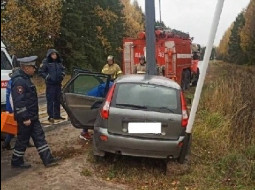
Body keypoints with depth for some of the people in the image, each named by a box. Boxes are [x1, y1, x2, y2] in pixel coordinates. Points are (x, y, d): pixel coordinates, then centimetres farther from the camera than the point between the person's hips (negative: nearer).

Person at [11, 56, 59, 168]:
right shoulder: (19, 81, -21)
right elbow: (19, 102, -26)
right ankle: (16, 162, 21)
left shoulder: (25, 78, 12)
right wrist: (25, 118, -25)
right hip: (26, 118, -10)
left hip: (32, 117, 10)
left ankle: (47, 159, 13)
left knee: (39, 137, 9)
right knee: (23, 140, 4)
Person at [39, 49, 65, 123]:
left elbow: (63, 69, 23)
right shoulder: (46, 63, -7)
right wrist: (47, 77, -17)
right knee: (50, 100, -5)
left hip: (58, 84, 6)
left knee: (57, 100, 13)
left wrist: (62, 74, 4)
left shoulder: (59, 62, 10)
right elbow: (41, 72, -6)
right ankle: (50, 116, 1)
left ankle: (57, 115, 24)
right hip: (50, 84, -6)